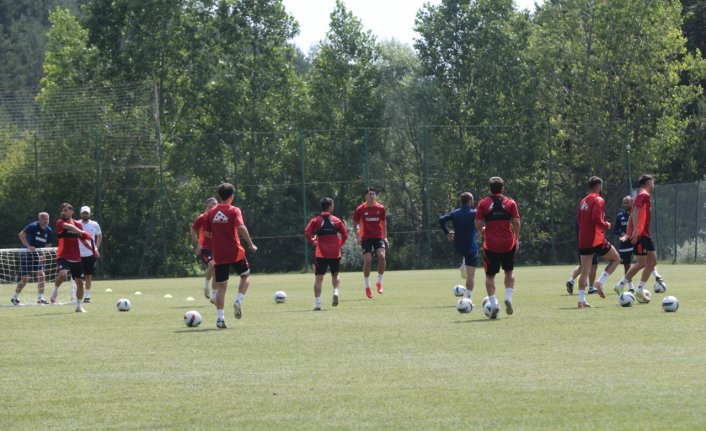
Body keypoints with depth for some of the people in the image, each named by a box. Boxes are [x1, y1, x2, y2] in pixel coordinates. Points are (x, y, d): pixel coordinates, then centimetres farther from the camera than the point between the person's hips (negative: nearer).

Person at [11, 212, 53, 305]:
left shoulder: (49, 231, 3)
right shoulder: (33, 226, -15)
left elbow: (48, 244, 12)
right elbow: (21, 234, -21)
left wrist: (42, 254, -4)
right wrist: (28, 246, -29)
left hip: (37, 255, 6)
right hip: (27, 254, -6)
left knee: (41, 276, -6)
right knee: (25, 278, -5)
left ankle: (40, 298, 1)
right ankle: (15, 297, 13)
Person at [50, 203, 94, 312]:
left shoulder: (77, 224, 11)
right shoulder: (60, 223, -5)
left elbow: (83, 240, 24)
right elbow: (69, 226, -27)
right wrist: (82, 232, -40)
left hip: (76, 258, 5)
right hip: (63, 257, -5)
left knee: (80, 282, 5)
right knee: (62, 274, -32)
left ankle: (79, 306, 21)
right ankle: (55, 291, -3)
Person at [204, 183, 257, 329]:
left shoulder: (211, 212, 5)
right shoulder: (234, 211, -7)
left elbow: (206, 233, 7)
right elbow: (241, 228, -21)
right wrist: (251, 244, -13)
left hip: (218, 255, 3)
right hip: (235, 253, -3)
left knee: (221, 286, 6)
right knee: (245, 275, 21)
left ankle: (220, 318, -5)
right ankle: (238, 302, -1)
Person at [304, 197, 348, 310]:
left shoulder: (315, 220, 1)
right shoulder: (337, 220, 5)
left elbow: (307, 233, -13)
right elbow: (345, 235, 1)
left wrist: (313, 242, 2)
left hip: (321, 254, -1)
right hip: (335, 254, 1)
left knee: (318, 278, 1)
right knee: (335, 275, 20)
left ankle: (317, 303, -7)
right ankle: (336, 292, -7)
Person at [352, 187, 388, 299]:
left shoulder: (380, 208, 3)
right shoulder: (360, 209, -2)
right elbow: (355, 223, 7)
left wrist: (385, 237, 8)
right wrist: (358, 236, -4)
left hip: (378, 237, 1)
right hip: (366, 238, -1)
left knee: (382, 256, -21)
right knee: (367, 260, -11)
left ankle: (379, 282, -4)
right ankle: (367, 286, 6)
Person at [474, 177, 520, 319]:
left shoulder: (483, 203, -1)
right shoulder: (510, 202, 0)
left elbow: (478, 224, -5)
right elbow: (516, 222, -6)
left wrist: (481, 233, 16)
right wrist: (516, 239, 5)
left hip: (490, 245, -1)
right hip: (508, 243, 1)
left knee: (490, 276, 6)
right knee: (509, 272, 20)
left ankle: (493, 303, -9)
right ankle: (508, 298, 2)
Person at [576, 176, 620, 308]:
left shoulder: (583, 202, 15)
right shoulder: (598, 200, -9)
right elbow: (596, 218, -21)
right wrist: (606, 225, -4)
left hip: (583, 241, 7)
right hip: (597, 240, -7)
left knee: (584, 271, 6)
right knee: (616, 259, 11)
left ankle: (581, 299, -4)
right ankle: (600, 282, -5)